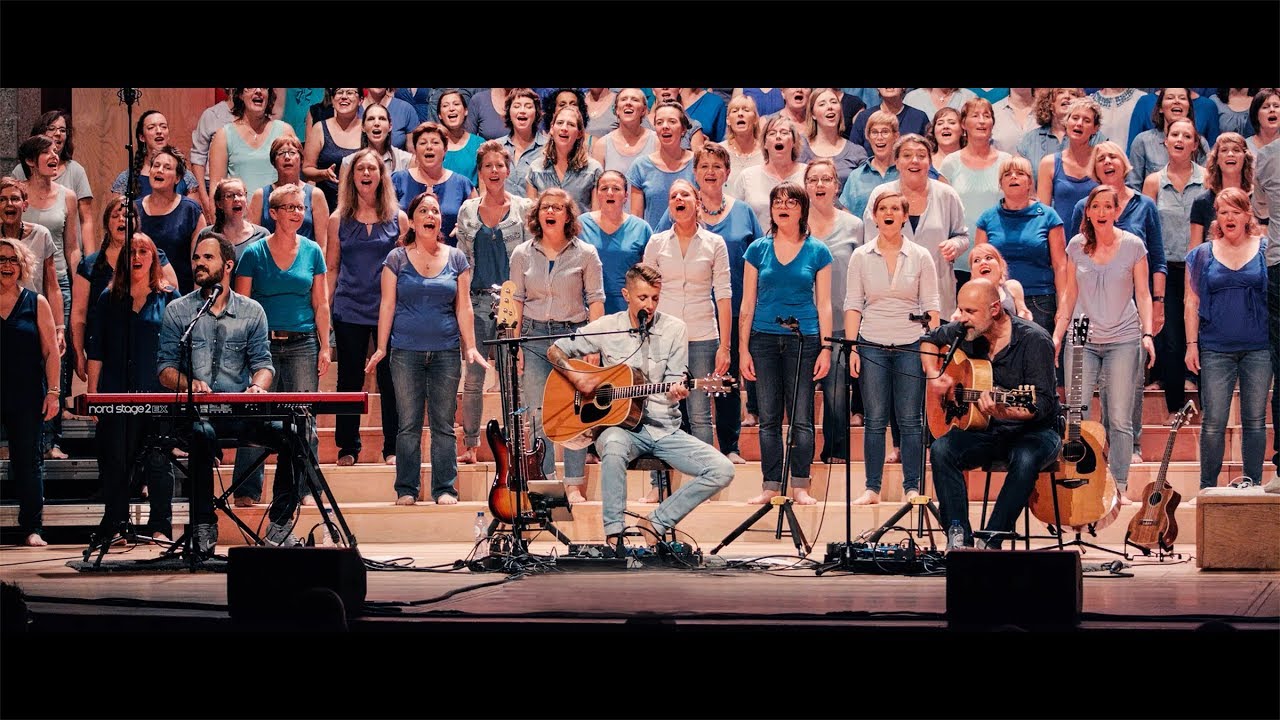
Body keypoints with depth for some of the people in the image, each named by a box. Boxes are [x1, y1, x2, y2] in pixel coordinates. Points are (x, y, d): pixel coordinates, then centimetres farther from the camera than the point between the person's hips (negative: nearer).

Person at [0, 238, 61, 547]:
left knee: (28, 462, 4)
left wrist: (52, 392, -3)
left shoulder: (36, 303, 6)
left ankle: (32, 529, 8)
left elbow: (50, 351, 5)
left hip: (27, 397, 0)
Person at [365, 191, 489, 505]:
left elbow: (463, 306, 8)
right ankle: (407, 489, 6)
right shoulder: (397, 259, 5)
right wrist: (381, 347, -1)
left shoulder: (456, 259, 9)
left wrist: (470, 347, 1)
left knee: (444, 425, 1)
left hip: (446, 351, 1)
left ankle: (445, 489, 6)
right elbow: (387, 304, 4)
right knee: (408, 425, 0)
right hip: (406, 352, -1)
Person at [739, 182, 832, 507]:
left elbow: (824, 304, 4)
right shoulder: (758, 249, 6)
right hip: (765, 339, 1)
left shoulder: (817, 252, 3)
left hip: (803, 339, -1)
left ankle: (800, 486, 2)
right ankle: (771, 486, 7)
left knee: (801, 417, -2)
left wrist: (826, 349, -3)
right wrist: (744, 349, 3)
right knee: (769, 418, 3)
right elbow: (748, 302, 7)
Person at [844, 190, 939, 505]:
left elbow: (931, 307, 3)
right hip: (872, 346, 0)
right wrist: (852, 348, -4)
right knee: (875, 420, 1)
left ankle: (913, 487, 7)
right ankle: (872, 488, 6)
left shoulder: (920, 257, 4)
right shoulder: (861, 257, 5)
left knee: (910, 420, 1)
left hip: (910, 346, 0)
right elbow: (853, 305, 4)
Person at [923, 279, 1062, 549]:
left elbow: (1043, 404, -22)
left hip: (1033, 431, -5)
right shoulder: (964, 332, 1)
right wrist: (934, 376, 3)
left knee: (1026, 458, -39)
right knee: (941, 449, -23)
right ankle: (960, 539, -28)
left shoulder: (1034, 340, -17)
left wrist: (1005, 412, -41)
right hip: (987, 432, 5)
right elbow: (930, 339, 23)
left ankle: (991, 542, -34)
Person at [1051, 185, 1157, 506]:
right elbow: (1070, 295, 11)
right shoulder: (1076, 246, 6)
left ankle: (1120, 487, 6)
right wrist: (1057, 336, 5)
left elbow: (1143, 294, 4)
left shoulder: (1133, 245, 1)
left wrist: (1147, 334, -6)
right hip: (1083, 339, 2)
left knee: (1119, 418, -2)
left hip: (1123, 340, -2)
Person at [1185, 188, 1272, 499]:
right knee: (1213, 423, -1)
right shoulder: (1202, 255, 7)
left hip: (1258, 349, 0)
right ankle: (1207, 487, 8)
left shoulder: (1266, 250, 5)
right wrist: (1192, 344, 1)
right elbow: (1193, 302, 8)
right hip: (1216, 350, 0)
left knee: (1255, 420, 4)